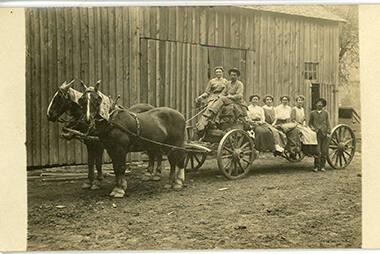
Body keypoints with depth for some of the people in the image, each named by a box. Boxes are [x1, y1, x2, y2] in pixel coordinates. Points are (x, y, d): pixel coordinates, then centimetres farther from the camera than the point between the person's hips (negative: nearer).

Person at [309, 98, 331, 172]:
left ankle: (322, 166, 10)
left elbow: (328, 123, 13)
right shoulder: (312, 113, 9)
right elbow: (310, 123, 15)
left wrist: (328, 132, 1)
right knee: (317, 151, -8)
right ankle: (316, 166, 1)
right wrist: (312, 127, -5)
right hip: (316, 134, -2)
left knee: (324, 151, 1)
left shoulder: (325, 113, 12)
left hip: (324, 134, 2)